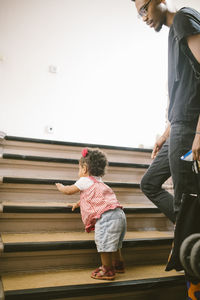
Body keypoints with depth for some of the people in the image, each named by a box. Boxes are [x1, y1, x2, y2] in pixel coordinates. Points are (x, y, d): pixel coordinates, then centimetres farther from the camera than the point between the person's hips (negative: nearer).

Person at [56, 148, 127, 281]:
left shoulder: (84, 181, 2)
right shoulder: (98, 182, 29)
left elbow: (69, 190, 14)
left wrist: (61, 187, 34)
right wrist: (77, 204, 55)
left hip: (106, 215, -10)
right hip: (119, 214, 10)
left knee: (103, 243, -3)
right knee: (112, 242, 23)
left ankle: (108, 270, 4)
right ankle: (119, 264, 36)